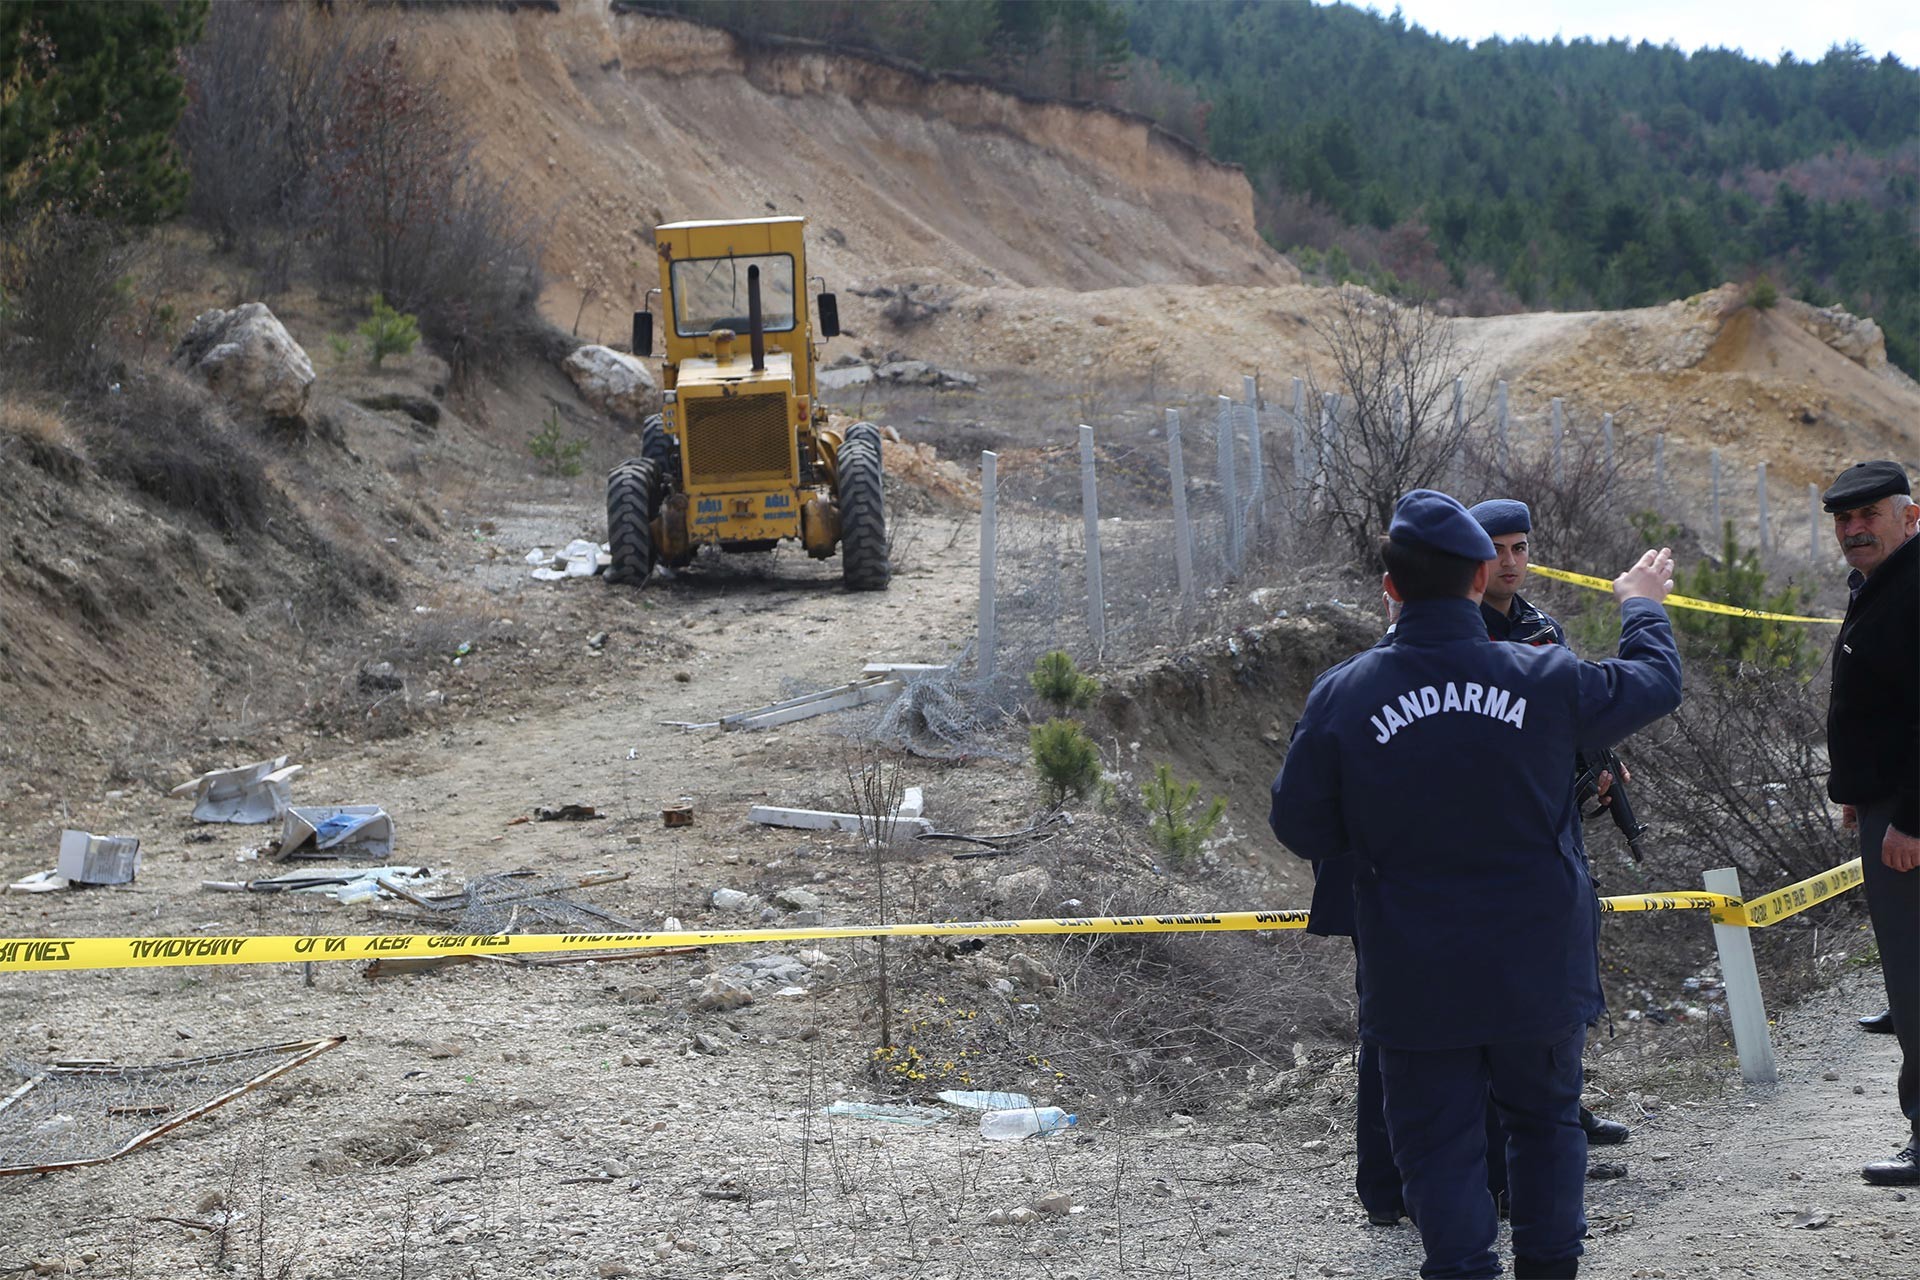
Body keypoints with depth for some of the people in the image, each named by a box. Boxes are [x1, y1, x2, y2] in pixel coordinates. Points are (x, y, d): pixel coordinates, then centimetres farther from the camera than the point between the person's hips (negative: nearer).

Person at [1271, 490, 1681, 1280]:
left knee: (1438, 1141, 8)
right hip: (1536, 969, 1)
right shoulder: (1546, 680, -10)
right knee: (1545, 1118, 20)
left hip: (1416, 978, -1)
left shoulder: (1342, 696, -12)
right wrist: (1642, 605, 29)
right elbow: (1655, 683, 9)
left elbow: (1301, 829, -4)